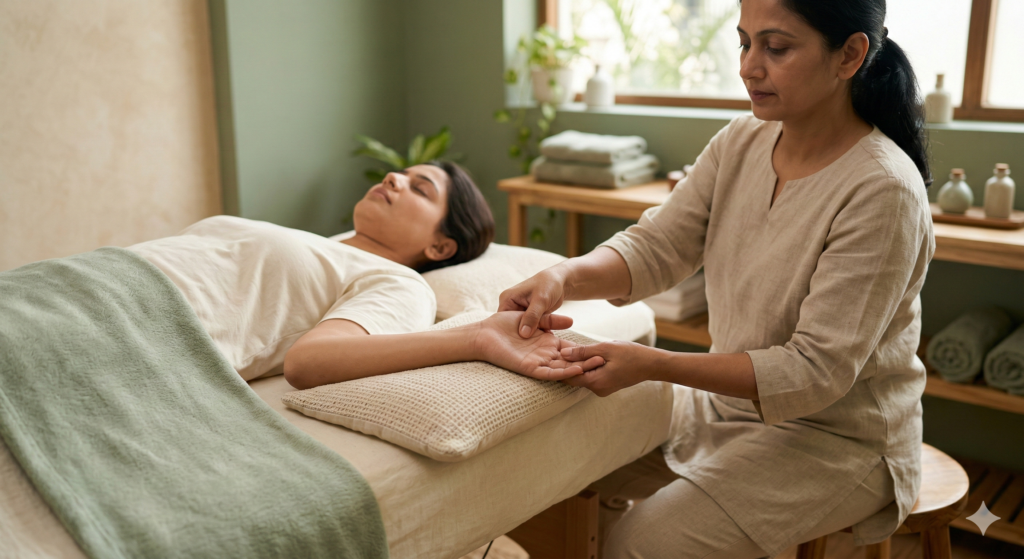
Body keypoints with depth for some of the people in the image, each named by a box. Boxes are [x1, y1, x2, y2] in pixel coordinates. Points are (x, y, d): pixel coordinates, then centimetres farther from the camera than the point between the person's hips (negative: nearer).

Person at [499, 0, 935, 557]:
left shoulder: (884, 192, -24)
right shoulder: (743, 141, -2)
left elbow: (816, 371, -26)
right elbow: (655, 246, -6)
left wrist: (651, 365, -34)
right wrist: (565, 276, -27)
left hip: (836, 434, -6)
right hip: (729, 397, 7)